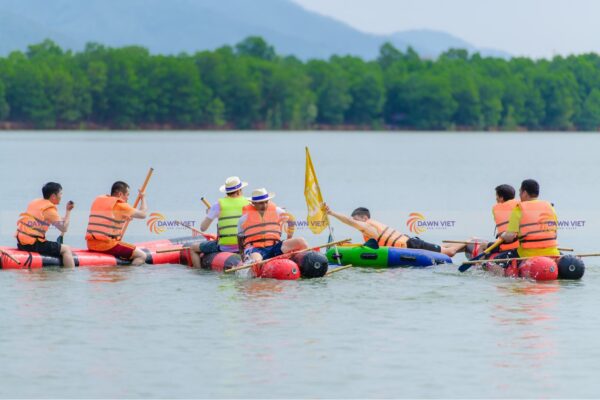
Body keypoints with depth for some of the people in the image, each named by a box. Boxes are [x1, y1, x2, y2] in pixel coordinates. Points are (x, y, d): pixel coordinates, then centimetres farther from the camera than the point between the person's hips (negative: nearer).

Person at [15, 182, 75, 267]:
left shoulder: (34, 203, 14)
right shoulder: (50, 210, -10)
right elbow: (64, 228, -9)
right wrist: (68, 211, -1)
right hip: (32, 244, -9)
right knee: (66, 249, -4)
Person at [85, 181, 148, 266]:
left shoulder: (97, 200, 17)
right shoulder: (121, 205, -4)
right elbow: (143, 214, 5)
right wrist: (143, 198, 23)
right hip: (107, 246, -8)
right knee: (142, 256, -3)